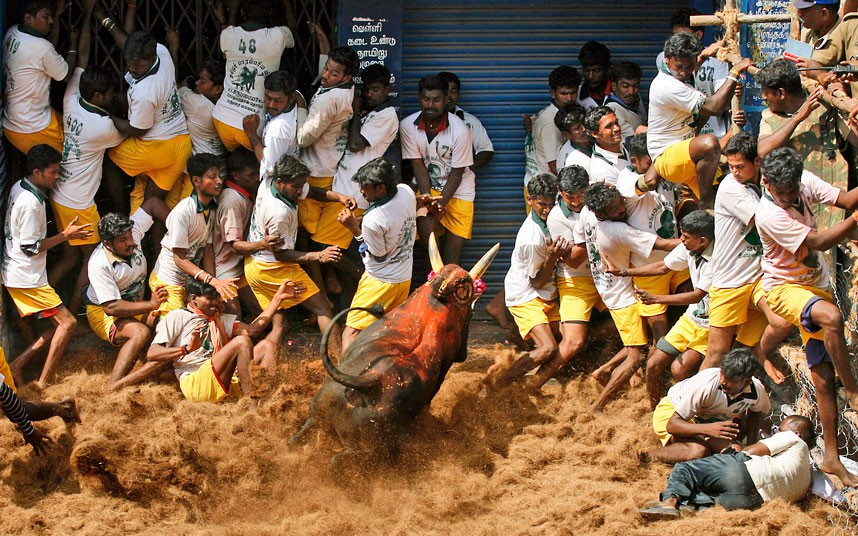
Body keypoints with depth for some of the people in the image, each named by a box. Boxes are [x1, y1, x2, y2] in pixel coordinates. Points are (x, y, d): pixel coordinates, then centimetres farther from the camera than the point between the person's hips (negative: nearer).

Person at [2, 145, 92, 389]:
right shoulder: (30, 203, -22)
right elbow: (30, 247, -19)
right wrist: (65, 235, -13)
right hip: (26, 278, -10)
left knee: (59, 325, 11)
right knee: (67, 322, -10)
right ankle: (43, 384, -10)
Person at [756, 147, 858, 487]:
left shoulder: (804, 182, -4)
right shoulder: (769, 214, -24)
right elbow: (819, 242, -23)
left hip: (815, 287, 6)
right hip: (785, 287, -6)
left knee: (823, 377, 3)